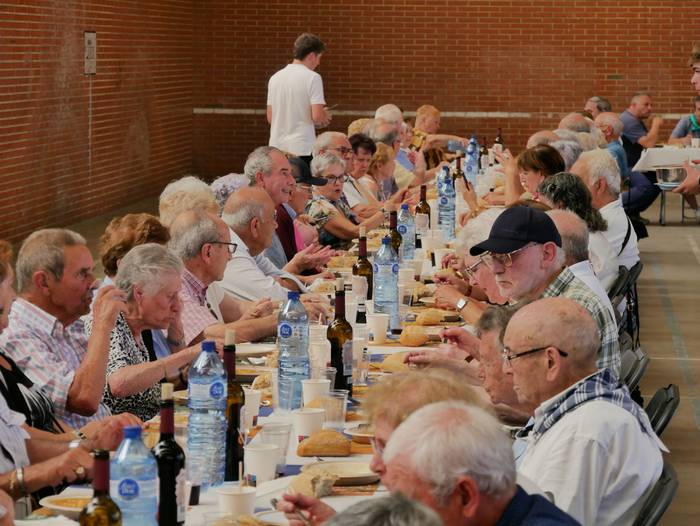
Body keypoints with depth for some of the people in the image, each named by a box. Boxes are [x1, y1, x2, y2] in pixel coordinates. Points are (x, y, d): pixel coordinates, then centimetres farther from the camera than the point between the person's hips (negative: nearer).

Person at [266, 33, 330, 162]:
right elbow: (317, 117, -15)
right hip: (302, 148, -6)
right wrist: (325, 117, 9)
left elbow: (270, 118, 14)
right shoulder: (312, 77, -8)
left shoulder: (275, 78, 10)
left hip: (277, 147, 6)